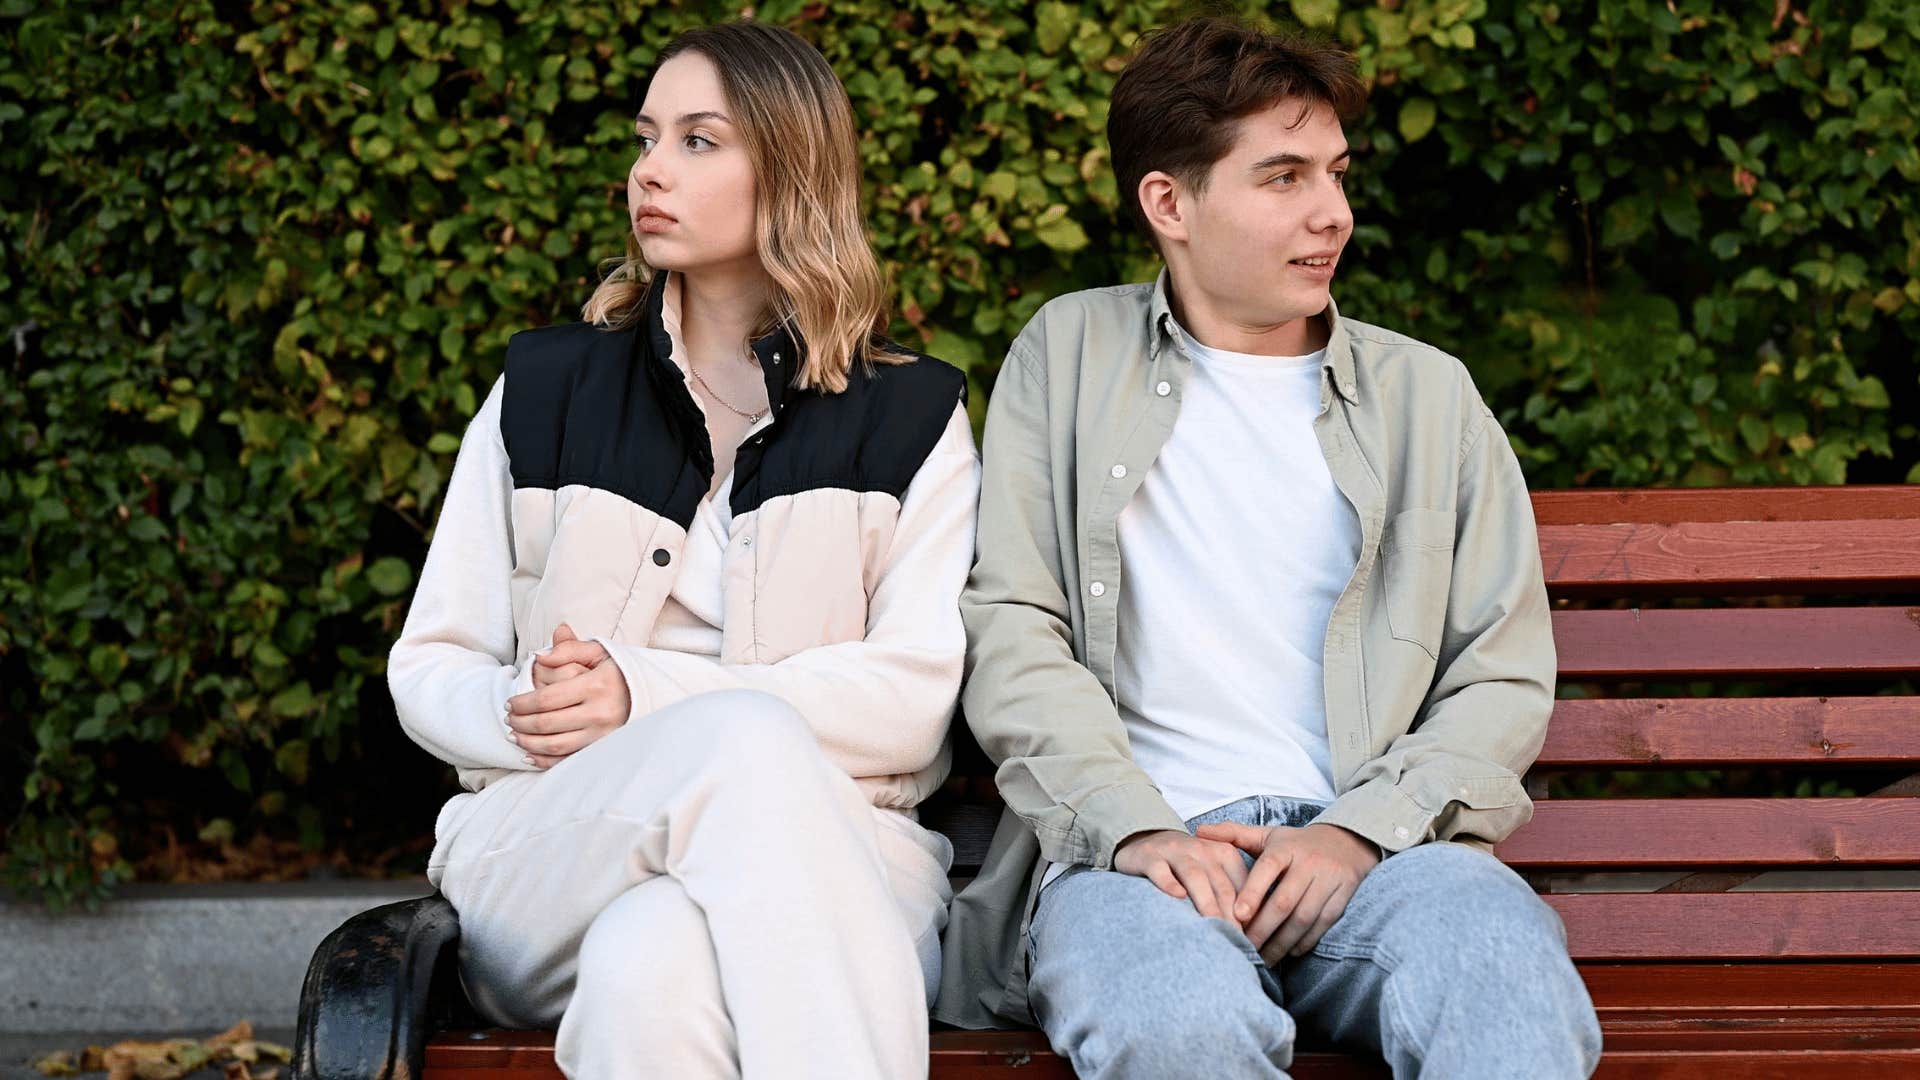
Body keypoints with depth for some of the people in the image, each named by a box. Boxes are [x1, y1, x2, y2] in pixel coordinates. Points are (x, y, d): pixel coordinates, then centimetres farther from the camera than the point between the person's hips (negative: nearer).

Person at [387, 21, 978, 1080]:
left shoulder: (909, 416, 12)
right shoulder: (542, 391, 17)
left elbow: (913, 694, -1)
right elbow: (428, 668, 14)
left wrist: (646, 696, -12)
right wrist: (516, 715, -11)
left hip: (820, 853, -1)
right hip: (548, 855, 1)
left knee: (652, 966, -40)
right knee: (744, 738, -37)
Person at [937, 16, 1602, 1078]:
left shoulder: (1429, 395, 20)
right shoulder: (1068, 355, 17)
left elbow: (1506, 676, 12)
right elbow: (1011, 632, 7)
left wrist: (1359, 831, -7)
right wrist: (1136, 828, -10)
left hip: (1371, 842, 1)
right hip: (1130, 843, 0)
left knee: (1511, 986, -36)